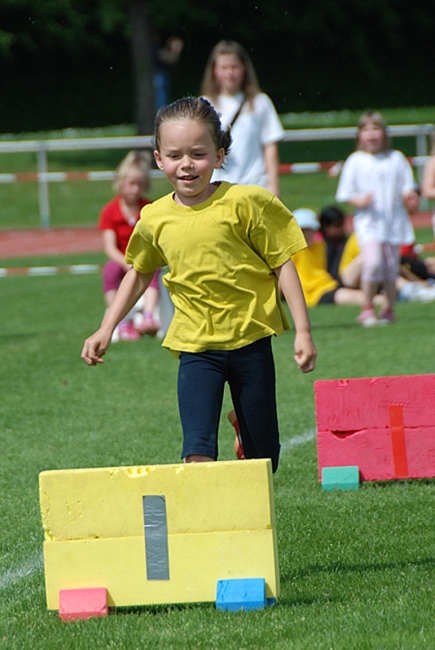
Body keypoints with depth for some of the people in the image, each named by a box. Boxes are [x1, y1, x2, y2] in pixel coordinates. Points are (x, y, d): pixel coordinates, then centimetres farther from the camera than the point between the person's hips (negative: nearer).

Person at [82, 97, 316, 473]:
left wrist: (303, 331, -6)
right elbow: (139, 273, 19)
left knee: (263, 455, 8)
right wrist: (106, 330, 17)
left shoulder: (243, 203, -9)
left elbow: (283, 265, -4)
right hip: (195, 346, 1)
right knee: (198, 449, -16)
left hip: (250, 339, -1)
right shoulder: (155, 219, 1)